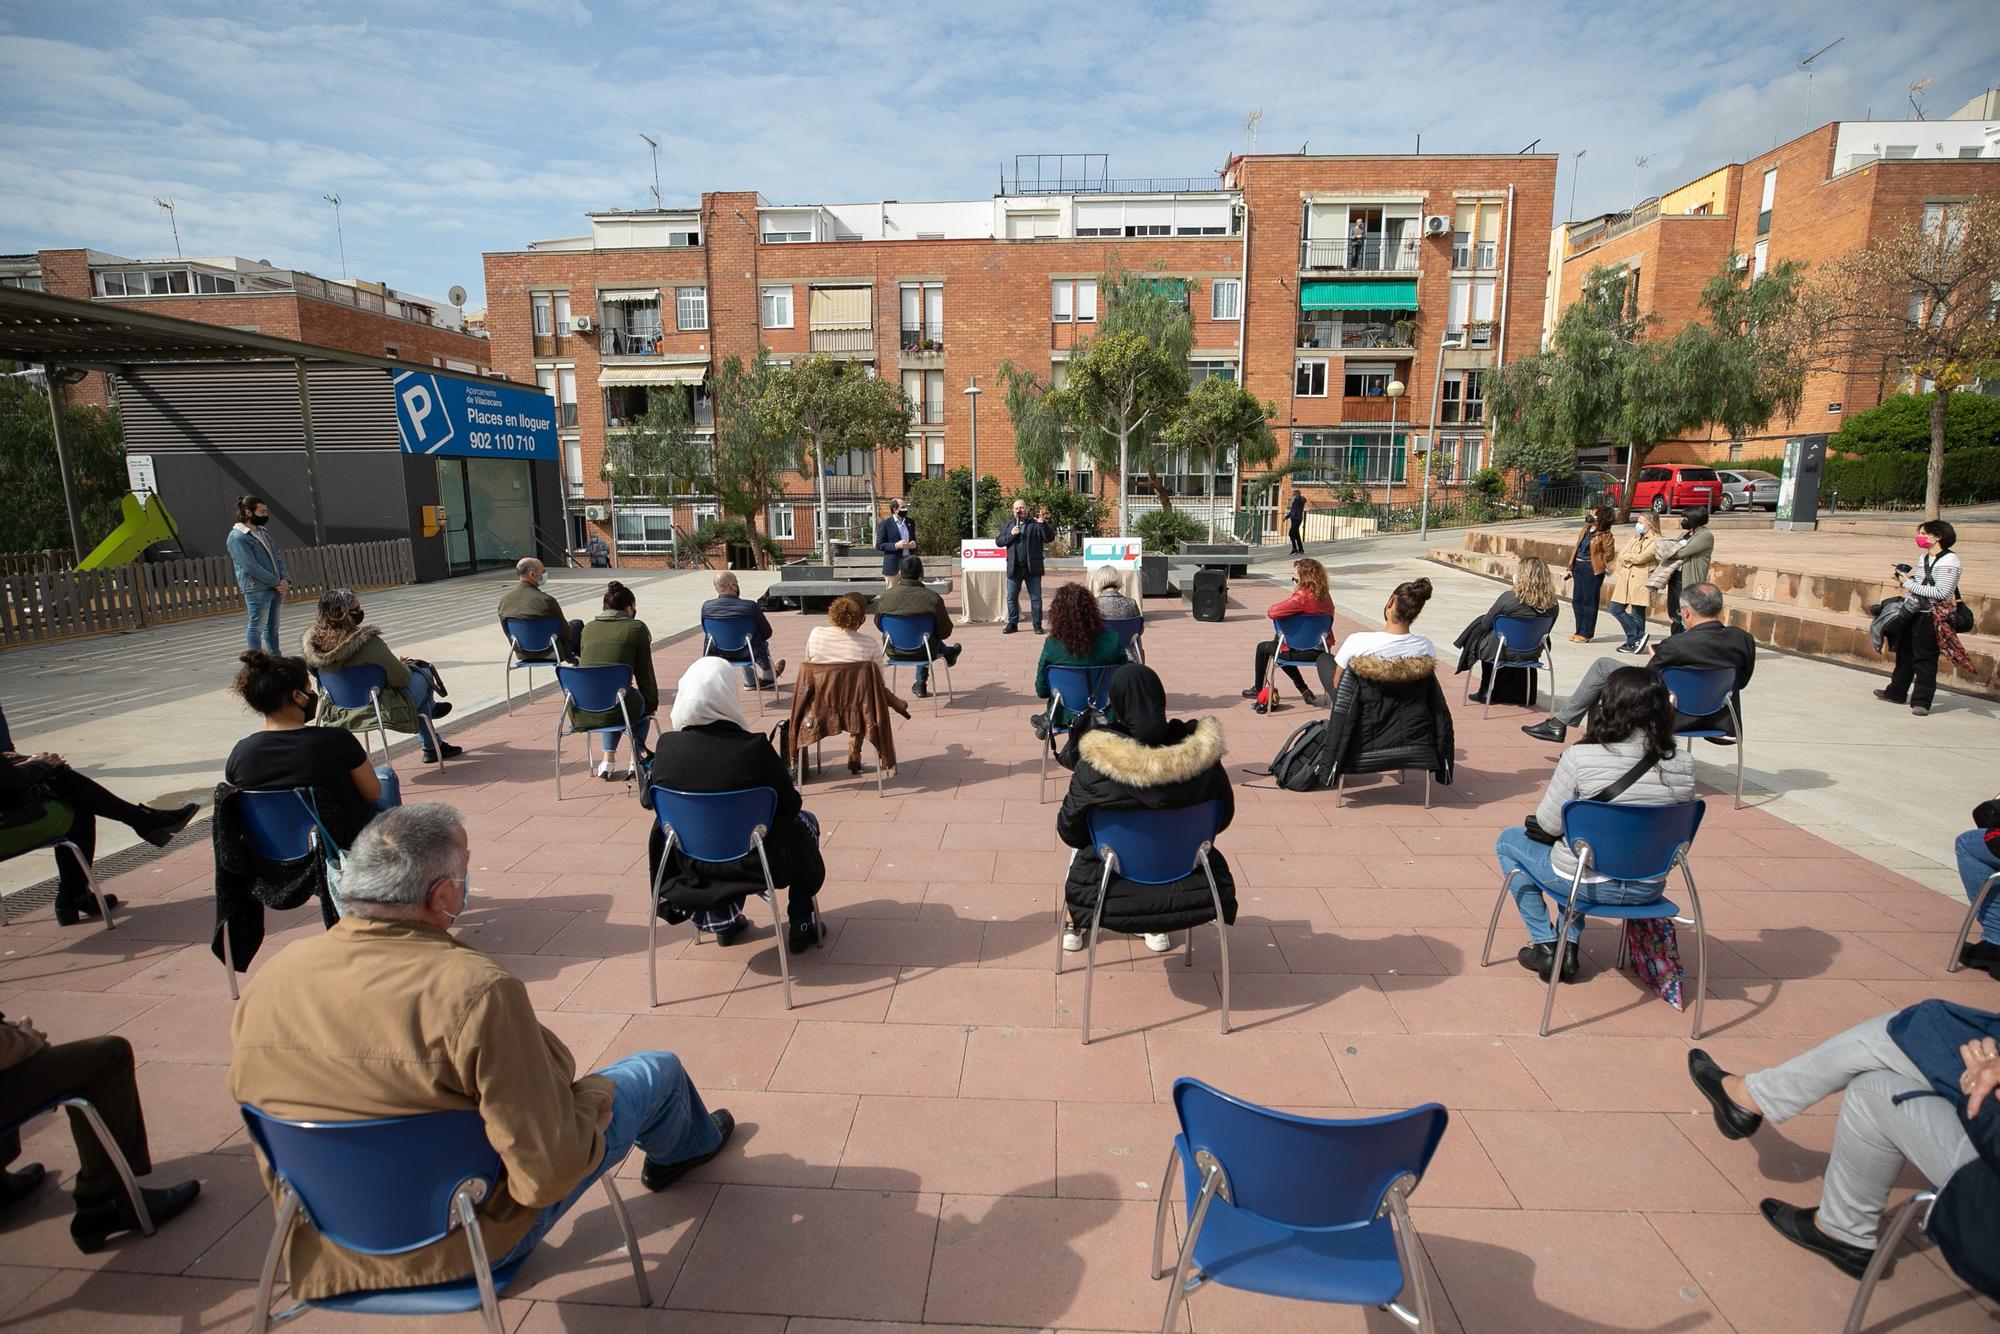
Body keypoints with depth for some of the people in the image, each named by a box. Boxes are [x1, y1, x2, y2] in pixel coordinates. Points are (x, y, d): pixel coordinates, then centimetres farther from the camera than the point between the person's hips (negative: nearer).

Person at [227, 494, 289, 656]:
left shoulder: (262, 533, 17)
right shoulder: (237, 537, -10)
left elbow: (277, 558, 15)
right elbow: (251, 566, -17)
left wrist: (285, 579, -2)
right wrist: (276, 583, -16)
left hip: (276, 588, 8)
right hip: (257, 590, -8)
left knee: (272, 626, 14)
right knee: (256, 628, -4)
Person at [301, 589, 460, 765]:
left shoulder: (312, 641, -10)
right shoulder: (368, 641, -31)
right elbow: (400, 679, -22)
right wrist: (403, 666, 3)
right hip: (384, 711, -7)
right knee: (423, 674, 19)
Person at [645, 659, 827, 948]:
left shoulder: (668, 747, -16)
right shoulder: (754, 747, -26)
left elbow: (649, 801, 2)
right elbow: (791, 805, -12)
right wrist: (794, 793, 10)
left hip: (693, 866, 4)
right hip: (757, 865, -3)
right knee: (805, 822, 25)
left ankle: (722, 920, 38)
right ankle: (801, 927, 27)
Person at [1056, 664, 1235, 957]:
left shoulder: (1097, 760, -26)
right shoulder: (1199, 752, -19)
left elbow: (1069, 829, -13)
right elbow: (1224, 814, -3)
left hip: (1117, 880, -2)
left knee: (1082, 847, 33)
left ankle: (1075, 925, 45)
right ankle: (1159, 926, 42)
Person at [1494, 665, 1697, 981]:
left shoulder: (1580, 757, -22)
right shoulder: (1684, 764, -9)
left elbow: (1549, 825, -14)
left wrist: (1550, 792, 5)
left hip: (1589, 883, -5)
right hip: (1649, 889, 5)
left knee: (1507, 841, 23)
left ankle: (1545, 946, 21)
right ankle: (1569, 946, 29)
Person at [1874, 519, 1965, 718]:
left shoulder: (1949, 561, -14)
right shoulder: (1925, 558, 12)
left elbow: (1941, 592, -22)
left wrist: (1910, 584, -18)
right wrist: (1907, 579, 5)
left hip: (1932, 617, -9)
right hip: (1913, 612, 9)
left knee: (1924, 659, -3)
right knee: (1905, 654, 16)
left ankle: (1921, 701, 3)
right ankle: (1896, 692, 27)